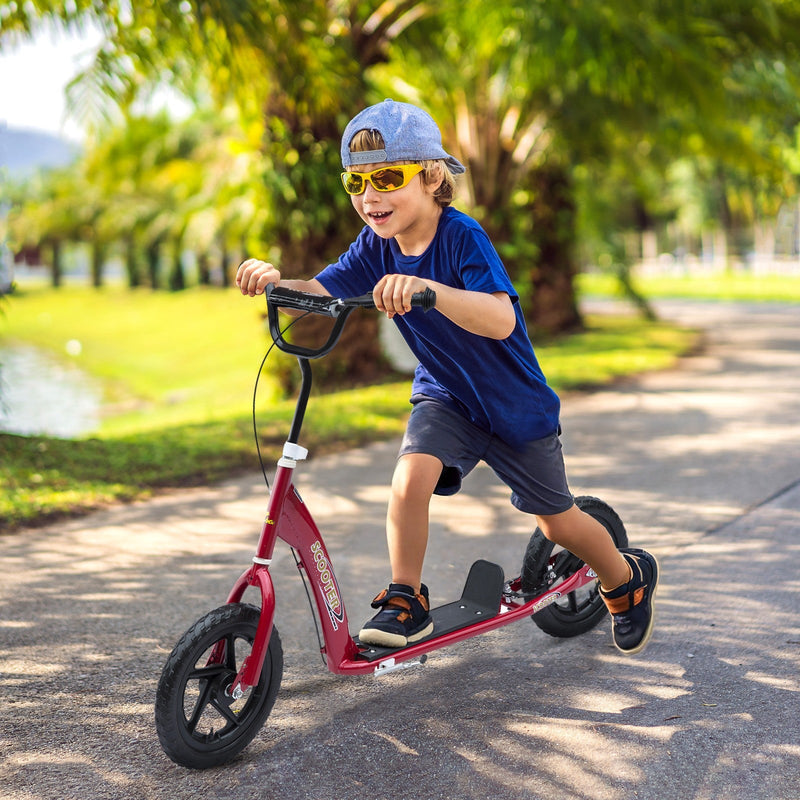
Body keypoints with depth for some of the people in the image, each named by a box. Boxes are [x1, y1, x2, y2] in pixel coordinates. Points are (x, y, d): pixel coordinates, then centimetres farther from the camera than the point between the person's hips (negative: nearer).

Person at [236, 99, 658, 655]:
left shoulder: (461, 236, -28)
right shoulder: (375, 248, -9)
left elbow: (500, 320, -42)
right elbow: (319, 292, -18)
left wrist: (426, 288, -59)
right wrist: (275, 281, -41)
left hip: (513, 401, -4)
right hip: (444, 397, 4)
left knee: (557, 521, 10)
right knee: (410, 478, -25)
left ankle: (629, 579, 39)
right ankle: (406, 602, -7)